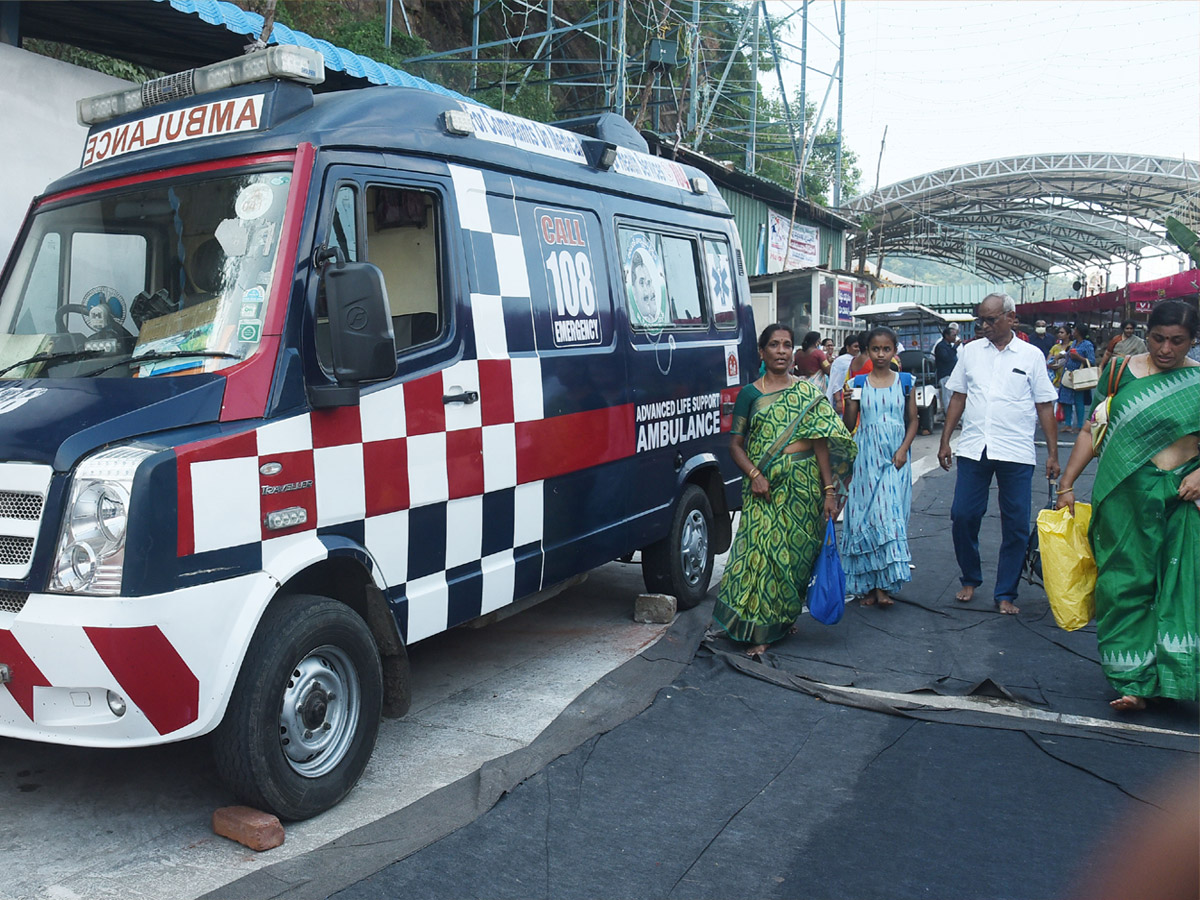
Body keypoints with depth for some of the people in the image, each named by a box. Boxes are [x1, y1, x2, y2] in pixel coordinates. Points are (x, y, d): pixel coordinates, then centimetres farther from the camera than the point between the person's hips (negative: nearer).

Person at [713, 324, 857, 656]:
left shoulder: (808, 392, 7)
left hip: (804, 484, 2)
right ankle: (759, 632, -2)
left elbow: (821, 442, 3)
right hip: (765, 486, -2)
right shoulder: (750, 394, 4)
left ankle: (785, 617, 26)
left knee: (797, 551, 7)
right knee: (763, 548, -8)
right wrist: (754, 475, -14)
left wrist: (829, 489, -4)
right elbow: (735, 444, 2)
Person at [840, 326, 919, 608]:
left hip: (894, 457, 0)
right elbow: (849, 425, 4)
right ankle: (868, 584, 4)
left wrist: (903, 450, -5)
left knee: (890, 513, -5)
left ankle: (883, 584, 2)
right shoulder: (859, 383, 4)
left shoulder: (904, 381, 6)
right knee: (866, 514, -4)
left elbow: (913, 421, 8)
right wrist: (847, 401, -13)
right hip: (867, 456, 0)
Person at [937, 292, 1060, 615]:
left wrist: (1053, 453, 0)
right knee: (962, 516, 1)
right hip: (973, 449, 2)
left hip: (1016, 453, -1)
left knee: (1016, 526, 3)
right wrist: (945, 441, 7)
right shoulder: (971, 351, 9)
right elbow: (958, 397, 12)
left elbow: (1045, 406, 4)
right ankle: (970, 579, 22)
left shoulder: (1031, 355, 3)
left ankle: (1006, 594, 15)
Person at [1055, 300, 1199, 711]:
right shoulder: (1121, 370, 3)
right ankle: (1131, 680, 6)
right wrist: (1067, 484, 1)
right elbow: (1092, 430, 5)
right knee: (1126, 583, 0)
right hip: (1125, 493, 0)